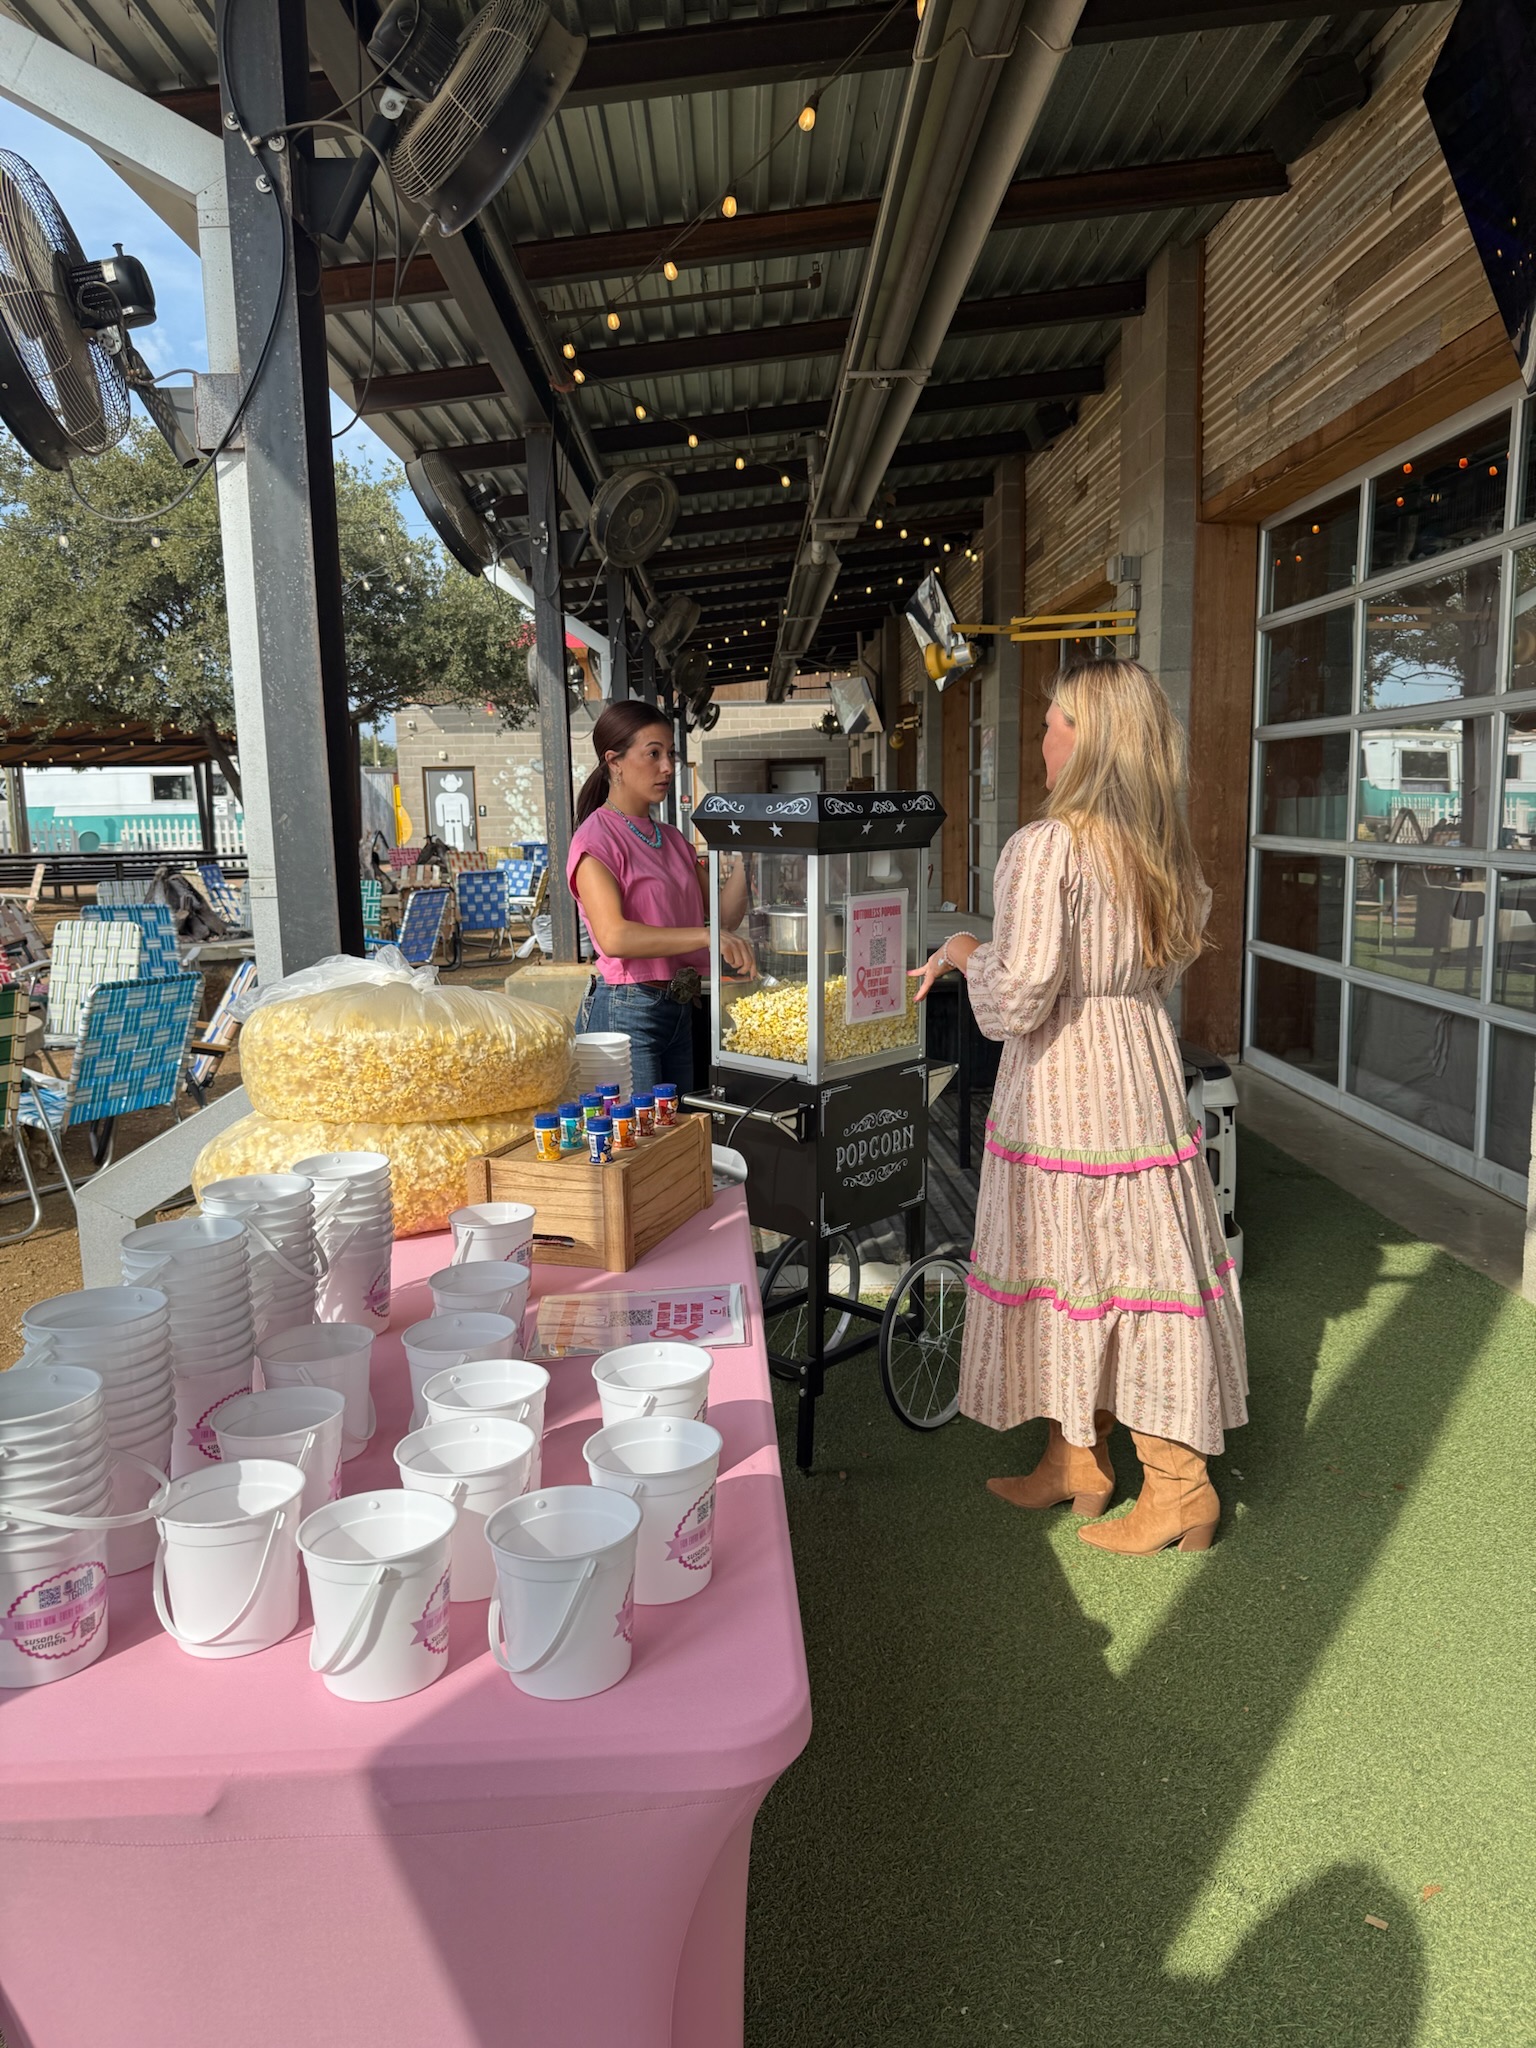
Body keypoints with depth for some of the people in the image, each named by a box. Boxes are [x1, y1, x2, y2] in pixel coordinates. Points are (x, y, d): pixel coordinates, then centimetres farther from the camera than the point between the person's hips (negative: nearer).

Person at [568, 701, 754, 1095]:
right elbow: (613, 937, -24)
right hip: (626, 1011, -8)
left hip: (681, 1008, 8)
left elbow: (723, 916, 8)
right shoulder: (596, 838, -9)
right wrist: (705, 936, -31)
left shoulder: (672, 839, 15)